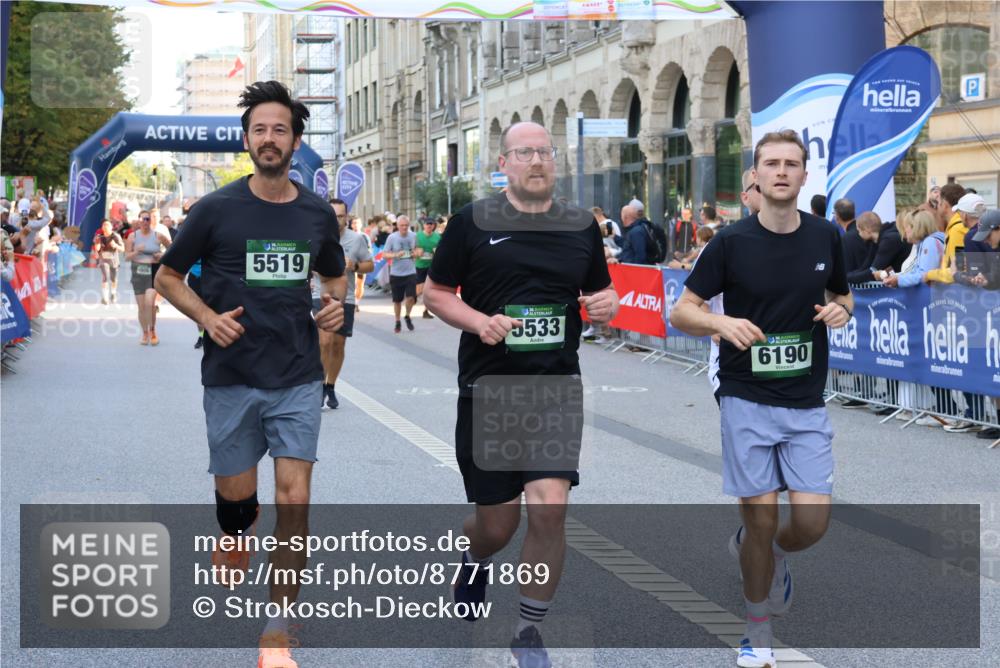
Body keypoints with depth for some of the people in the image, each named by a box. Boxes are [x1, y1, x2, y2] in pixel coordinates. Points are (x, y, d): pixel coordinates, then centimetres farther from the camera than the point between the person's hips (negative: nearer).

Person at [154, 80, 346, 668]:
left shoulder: (317, 214, 4)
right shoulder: (216, 209, -4)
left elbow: (335, 275, 22)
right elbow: (169, 276, 5)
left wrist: (336, 305, 0)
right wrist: (207, 316, -12)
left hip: (298, 379, 1)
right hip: (231, 376, -1)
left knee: (294, 502, -9)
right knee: (236, 495, 11)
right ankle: (236, 538, 49)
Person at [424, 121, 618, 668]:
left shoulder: (582, 227, 7)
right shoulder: (472, 222, -1)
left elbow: (600, 293, 18)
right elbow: (436, 292, 4)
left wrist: (606, 305, -5)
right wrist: (477, 321, -14)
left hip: (556, 387, 1)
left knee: (550, 508, -14)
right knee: (496, 523, 6)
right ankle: (473, 558, 46)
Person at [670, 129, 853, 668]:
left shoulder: (825, 237, 2)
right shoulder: (732, 243, -7)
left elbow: (841, 295, 19)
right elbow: (681, 312, -3)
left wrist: (841, 309, -6)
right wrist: (722, 322, -23)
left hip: (806, 405, 3)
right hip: (747, 400, -2)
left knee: (812, 522, -5)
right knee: (760, 518, -2)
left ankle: (767, 553, 32)